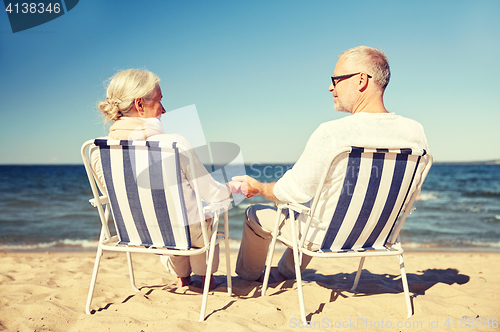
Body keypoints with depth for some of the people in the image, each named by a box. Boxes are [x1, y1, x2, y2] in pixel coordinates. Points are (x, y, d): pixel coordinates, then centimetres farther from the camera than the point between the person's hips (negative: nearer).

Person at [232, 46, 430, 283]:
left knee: (256, 214, 20)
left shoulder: (332, 133, -29)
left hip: (328, 238, -6)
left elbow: (295, 190, -18)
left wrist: (258, 187, 2)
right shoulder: (415, 132, -11)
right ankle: (283, 273, 56)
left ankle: (248, 275, 47)